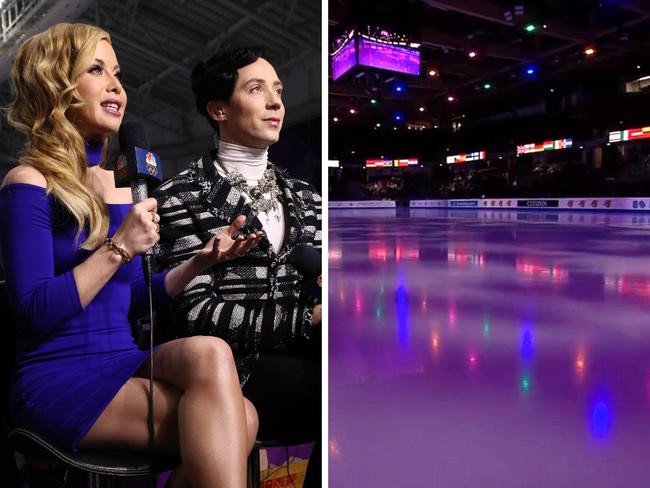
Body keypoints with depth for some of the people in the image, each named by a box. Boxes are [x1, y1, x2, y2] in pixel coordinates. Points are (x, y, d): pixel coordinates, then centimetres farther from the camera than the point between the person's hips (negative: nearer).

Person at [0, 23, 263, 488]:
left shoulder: (119, 183, 14)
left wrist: (202, 260, 4)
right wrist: (119, 248, -19)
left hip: (123, 365, 6)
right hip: (58, 380, -5)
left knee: (238, 418, -24)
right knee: (209, 355, -29)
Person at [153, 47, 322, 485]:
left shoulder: (305, 196, 19)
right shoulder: (184, 197, 0)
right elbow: (195, 311, -9)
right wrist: (307, 318, -18)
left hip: (303, 354, 5)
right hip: (235, 366, -5)